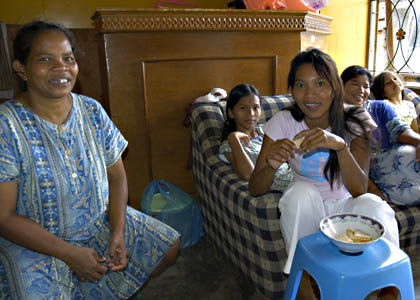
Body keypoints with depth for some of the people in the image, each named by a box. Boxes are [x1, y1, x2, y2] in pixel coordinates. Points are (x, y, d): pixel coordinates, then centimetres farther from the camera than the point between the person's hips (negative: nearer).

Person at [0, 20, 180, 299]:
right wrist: (70, 253, -20)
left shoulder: (92, 111, -5)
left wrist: (118, 232, -13)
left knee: (170, 246, 4)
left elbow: (116, 175, 0)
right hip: (35, 242, -4)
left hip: (100, 223, 5)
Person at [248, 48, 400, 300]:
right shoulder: (284, 122, -13)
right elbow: (255, 190, -17)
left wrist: (339, 145, -41)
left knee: (372, 204, -31)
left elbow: (359, 190, -24)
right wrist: (272, 165, -40)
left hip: (346, 207, 0)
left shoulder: (355, 121, -13)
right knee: (301, 191, -31)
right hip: (306, 210, 1)